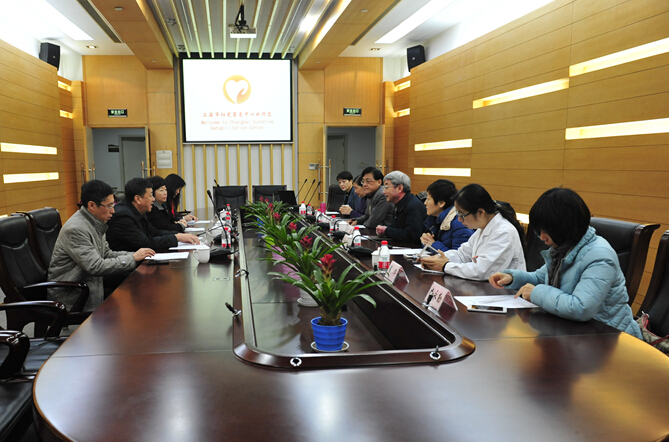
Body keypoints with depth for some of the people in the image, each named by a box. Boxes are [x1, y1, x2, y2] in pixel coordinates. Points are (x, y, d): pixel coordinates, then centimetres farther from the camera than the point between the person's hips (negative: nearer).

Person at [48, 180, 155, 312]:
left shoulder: (97, 224, 6)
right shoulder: (75, 229, -22)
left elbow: (106, 254, 13)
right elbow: (95, 267, -26)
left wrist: (135, 255, -2)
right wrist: (133, 258, -21)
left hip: (90, 284, 9)